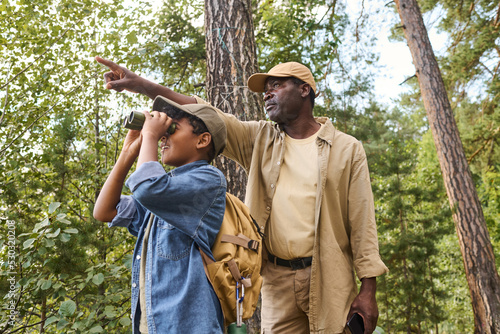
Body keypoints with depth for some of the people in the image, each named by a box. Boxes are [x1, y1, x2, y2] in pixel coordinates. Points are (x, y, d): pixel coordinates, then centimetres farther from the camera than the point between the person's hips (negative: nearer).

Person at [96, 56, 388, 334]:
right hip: (277, 281, 3)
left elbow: (362, 222, -3)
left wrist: (368, 289, -7)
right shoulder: (260, 139, 8)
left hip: (329, 280, -2)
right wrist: (141, 84, -9)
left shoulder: (347, 149, 0)